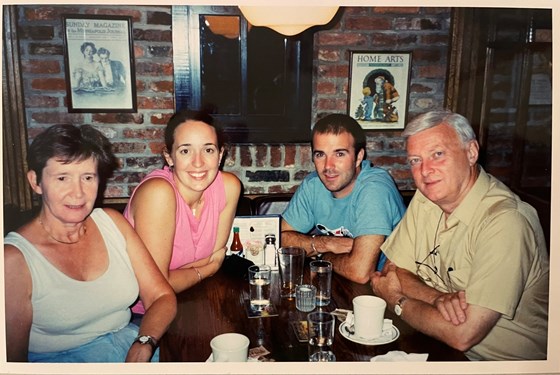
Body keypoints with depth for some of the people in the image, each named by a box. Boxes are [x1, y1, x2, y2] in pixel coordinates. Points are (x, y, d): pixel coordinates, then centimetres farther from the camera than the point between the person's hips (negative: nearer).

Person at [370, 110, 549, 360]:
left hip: (503, 359, -6)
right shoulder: (424, 199, -2)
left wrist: (396, 300, -10)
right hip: (439, 345, 6)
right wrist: (438, 298, -18)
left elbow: (463, 335, -26)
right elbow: (394, 271, 2)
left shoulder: (506, 221, -25)